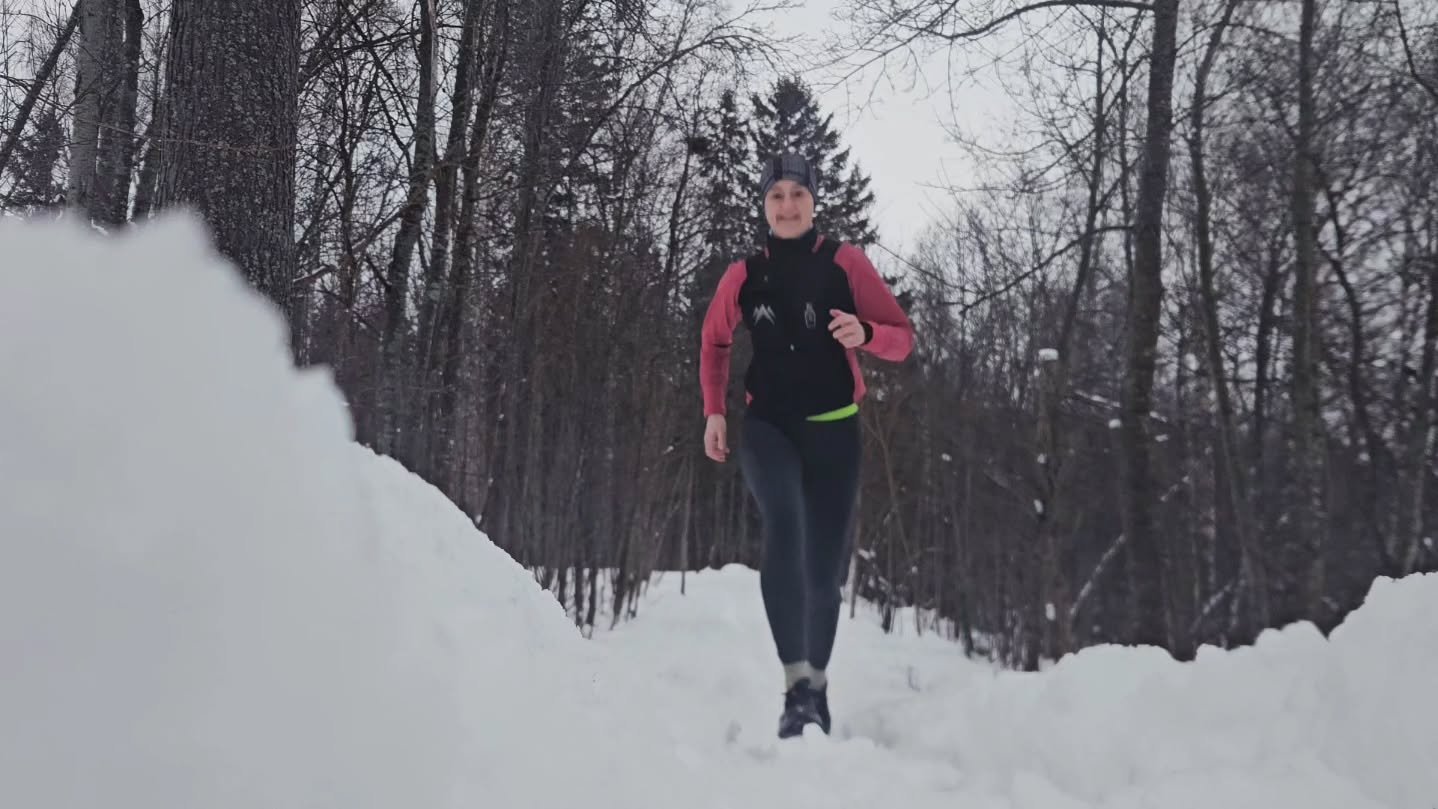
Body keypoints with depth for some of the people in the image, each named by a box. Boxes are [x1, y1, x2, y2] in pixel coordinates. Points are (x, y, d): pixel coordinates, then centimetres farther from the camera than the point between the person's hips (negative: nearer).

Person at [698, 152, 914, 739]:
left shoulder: (844, 262, -1)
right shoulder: (743, 275, 4)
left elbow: (903, 338, 1)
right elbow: (714, 343, 20)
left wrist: (864, 334, -21)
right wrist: (714, 412, 8)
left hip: (833, 432, 0)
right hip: (768, 427, 0)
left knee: (825, 570, 5)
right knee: (783, 526, -30)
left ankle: (818, 683, 29)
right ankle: (797, 681, -31)